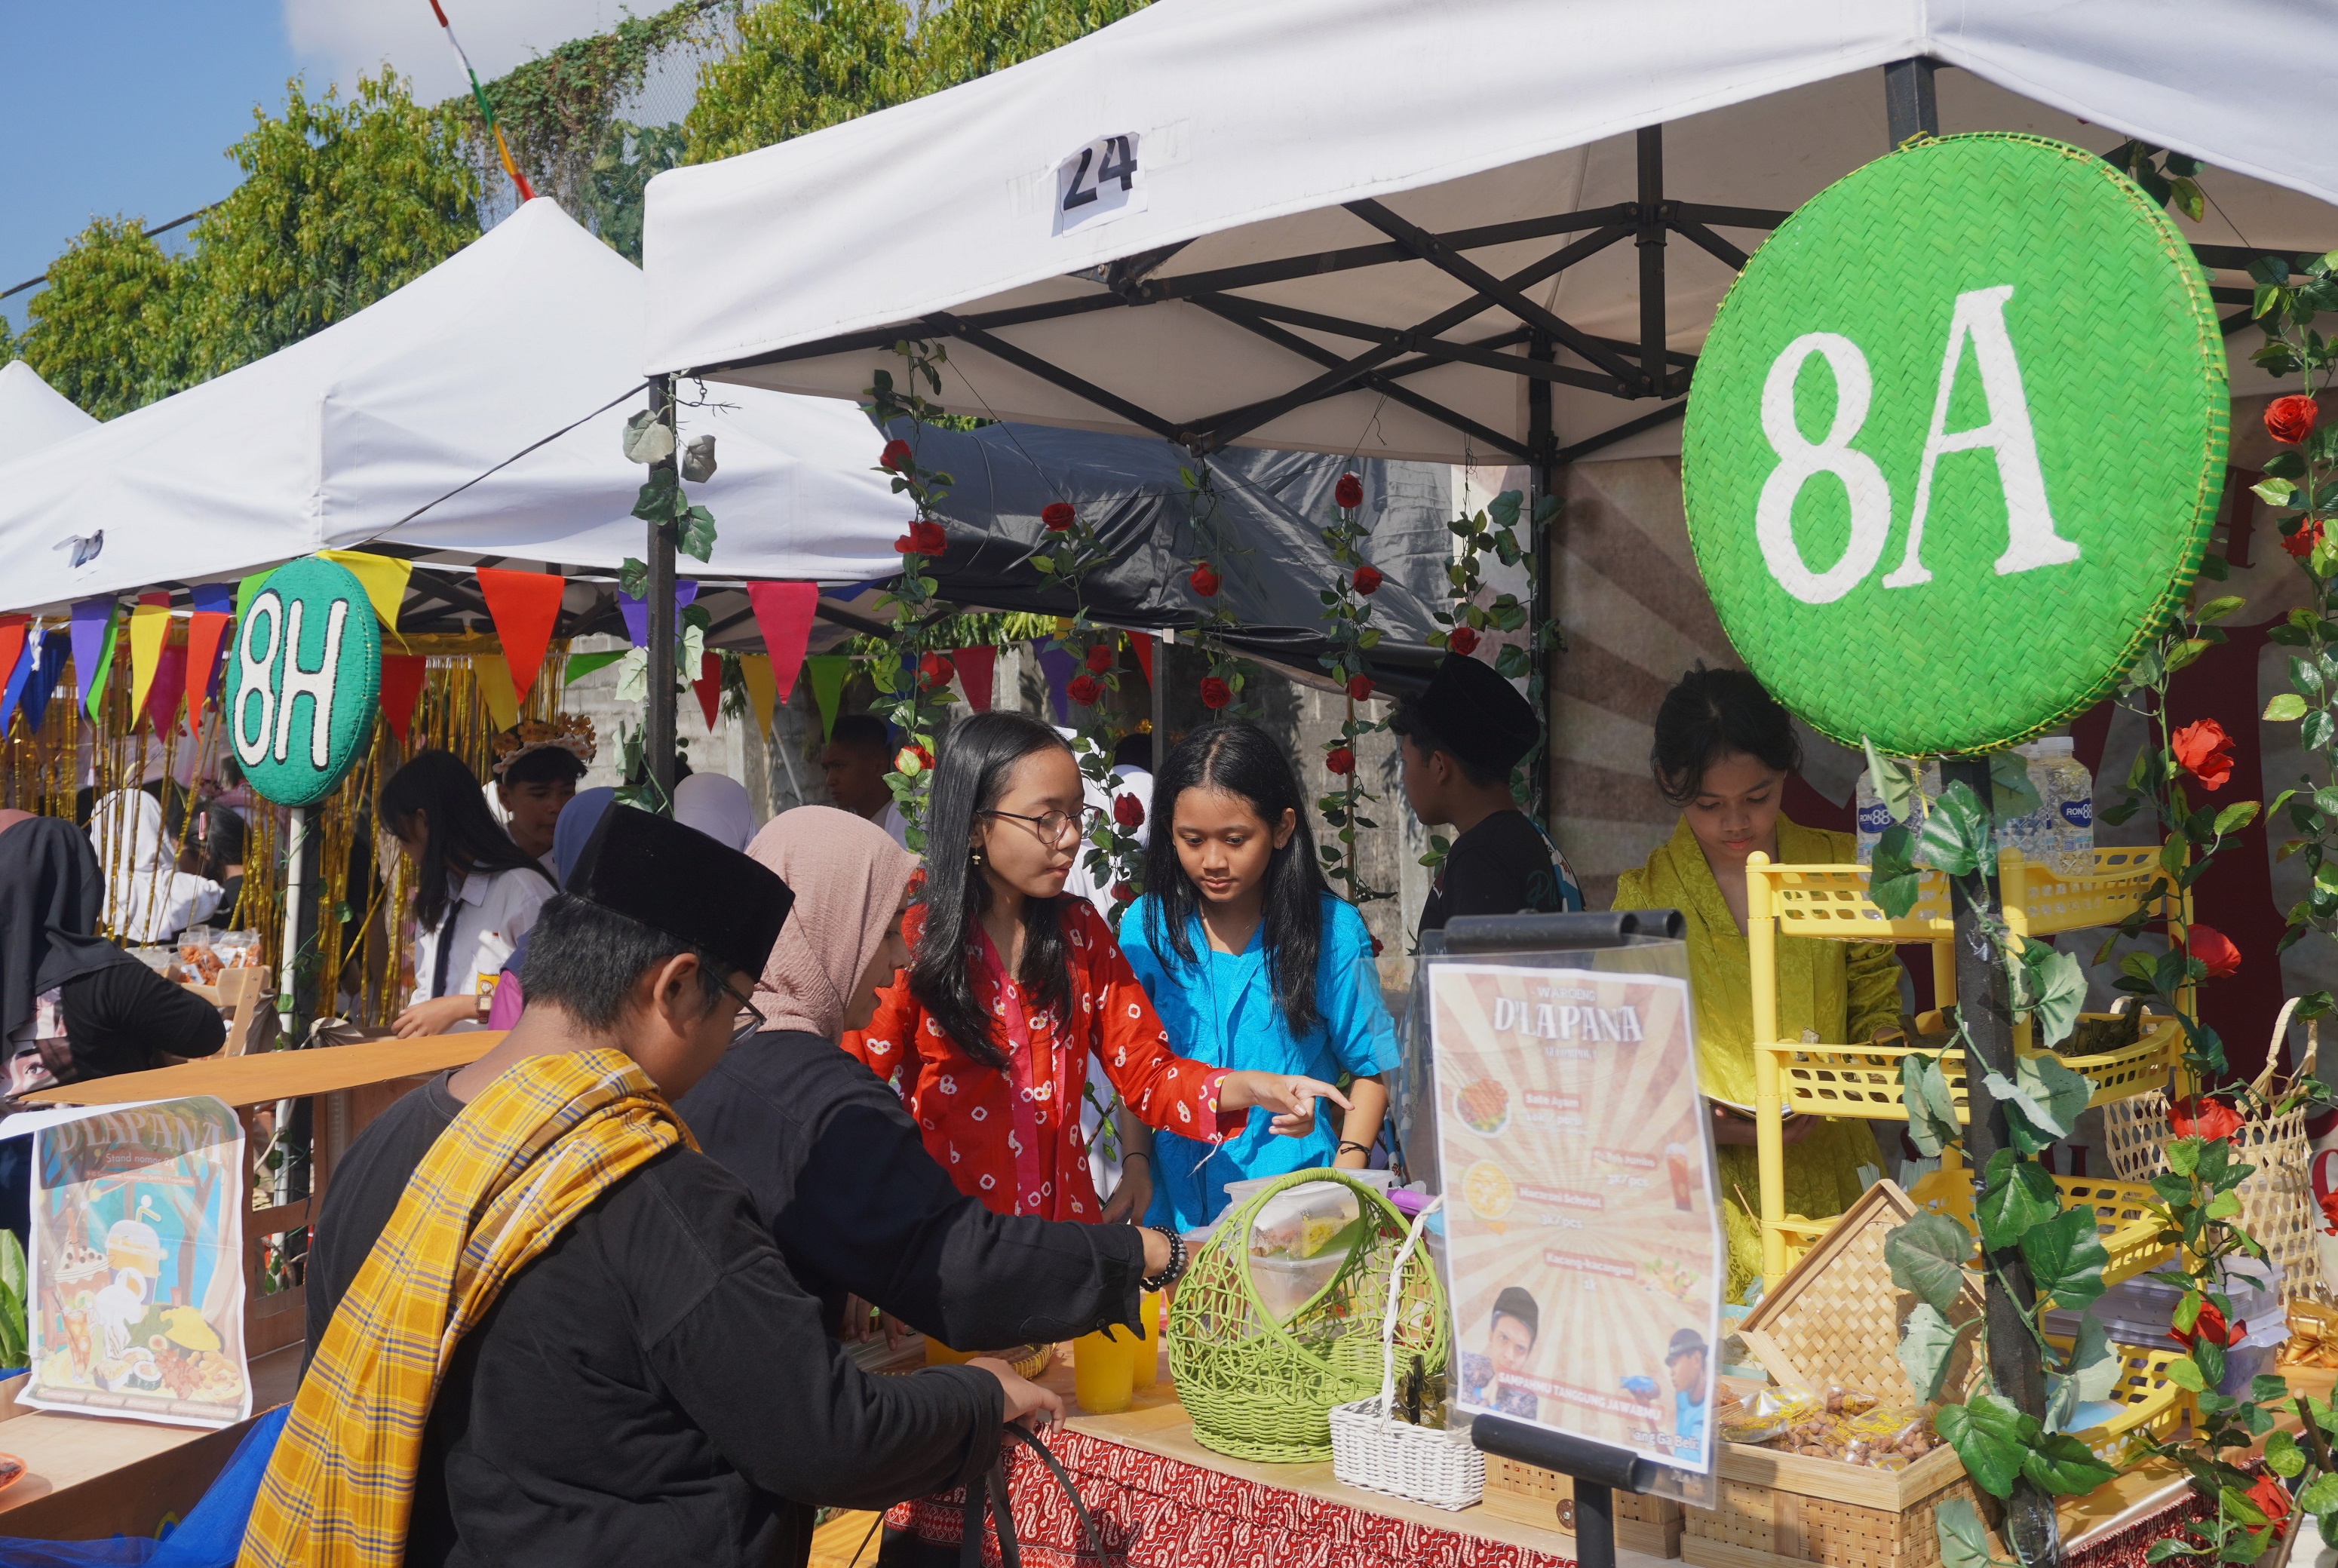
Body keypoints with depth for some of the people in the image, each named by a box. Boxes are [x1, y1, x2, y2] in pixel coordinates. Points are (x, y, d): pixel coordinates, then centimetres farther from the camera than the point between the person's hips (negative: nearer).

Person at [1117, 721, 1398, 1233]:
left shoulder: (1333, 931, -3)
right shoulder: (1145, 927, 2)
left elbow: (1373, 1066, 4)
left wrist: (1347, 1175, -7)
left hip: (1297, 1194, -2)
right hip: (1177, 1200, 2)